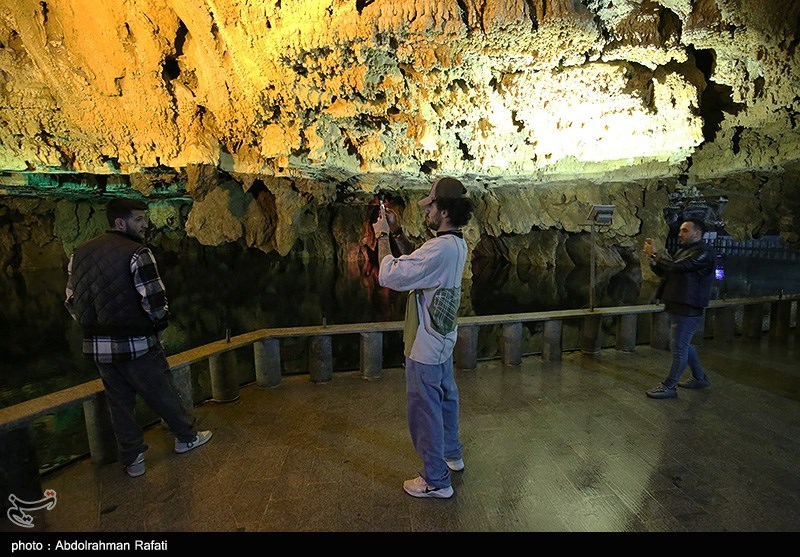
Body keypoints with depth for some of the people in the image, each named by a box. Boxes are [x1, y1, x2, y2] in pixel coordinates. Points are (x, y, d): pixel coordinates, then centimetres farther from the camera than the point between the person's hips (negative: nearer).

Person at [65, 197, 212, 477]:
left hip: (97, 345, 7)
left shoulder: (79, 253, 7)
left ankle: (132, 460, 29)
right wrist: (160, 323, -1)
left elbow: (71, 302, 11)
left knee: (119, 403, 17)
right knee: (163, 394, 12)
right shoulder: (136, 253, -17)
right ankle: (187, 437, 31)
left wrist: (96, 328, 19)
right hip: (136, 344, -6)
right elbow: (155, 303, -21)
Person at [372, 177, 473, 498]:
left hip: (425, 346, -10)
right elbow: (417, 262, 16)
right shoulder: (457, 244, 4)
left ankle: (436, 481, 20)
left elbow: (390, 275, -29)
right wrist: (397, 233, 8)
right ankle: (451, 455, 45)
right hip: (443, 339, 10)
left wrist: (382, 237, -15)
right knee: (445, 398, 25)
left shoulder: (440, 248, -28)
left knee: (425, 409, 4)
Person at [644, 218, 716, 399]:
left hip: (688, 309, -10)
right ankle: (700, 378, 35)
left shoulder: (703, 252, -13)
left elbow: (676, 267, -25)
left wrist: (654, 254, -15)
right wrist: (653, 257, -1)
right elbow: (664, 272, 15)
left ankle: (669, 386, 4)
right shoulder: (684, 251, 16)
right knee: (683, 345, 19)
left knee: (679, 347, -3)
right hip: (677, 307, 10)